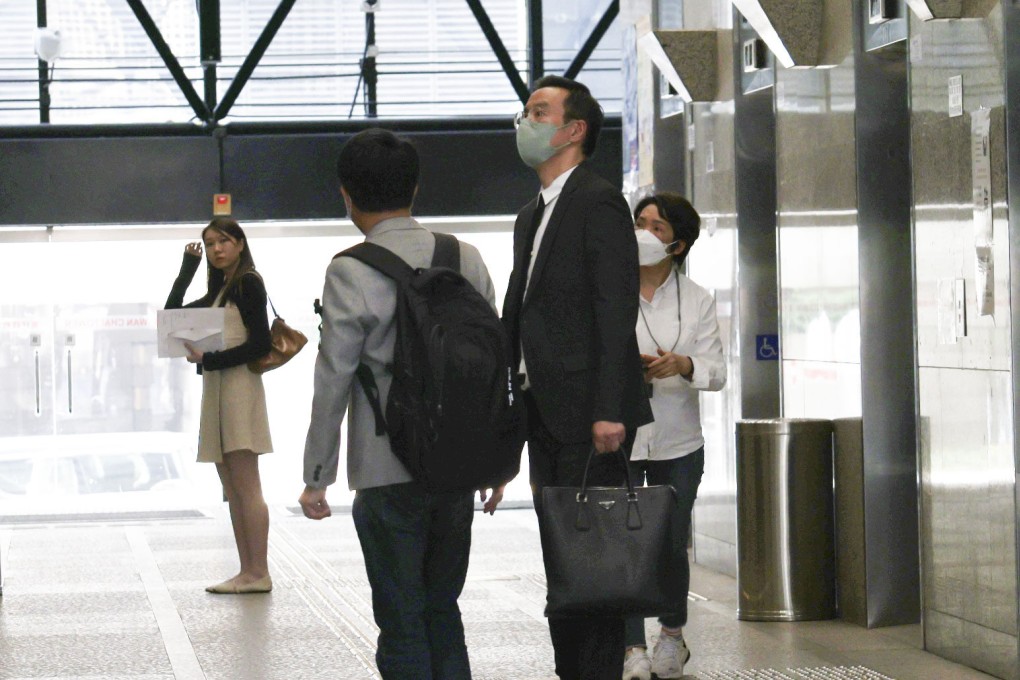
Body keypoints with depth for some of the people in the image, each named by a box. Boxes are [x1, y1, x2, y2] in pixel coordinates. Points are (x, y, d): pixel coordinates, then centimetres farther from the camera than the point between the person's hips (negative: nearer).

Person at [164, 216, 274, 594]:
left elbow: (260, 343, -13)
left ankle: (259, 574, -12)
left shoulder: (248, 284, -5)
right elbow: (172, 314, 21)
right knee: (232, 490, 7)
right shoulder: (218, 292, 20)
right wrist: (188, 266, 16)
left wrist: (209, 359, -17)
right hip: (216, 391, 9)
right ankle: (247, 572, 8)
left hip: (239, 388, -9)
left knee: (246, 488, -11)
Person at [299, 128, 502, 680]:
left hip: (389, 474, -5)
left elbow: (334, 381, -9)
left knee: (402, 624, 1)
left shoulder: (351, 272, -10)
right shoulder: (466, 259, 5)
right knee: (443, 613, 15)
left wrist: (317, 478, -2)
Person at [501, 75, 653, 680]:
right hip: (547, 415, 9)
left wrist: (609, 410, -22)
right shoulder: (532, 217, 20)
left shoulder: (599, 202, -8)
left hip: (588, 415, -9)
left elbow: (616, 311, -16)